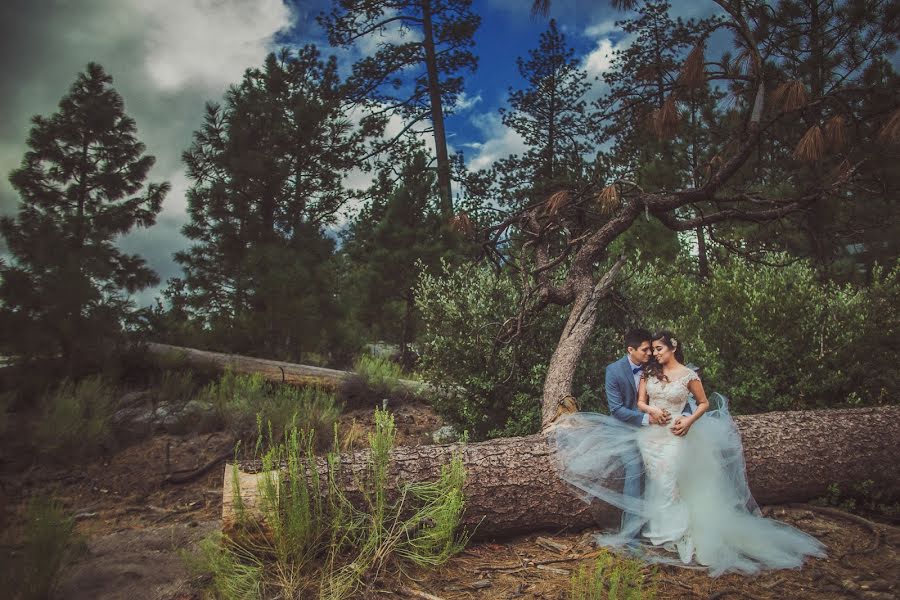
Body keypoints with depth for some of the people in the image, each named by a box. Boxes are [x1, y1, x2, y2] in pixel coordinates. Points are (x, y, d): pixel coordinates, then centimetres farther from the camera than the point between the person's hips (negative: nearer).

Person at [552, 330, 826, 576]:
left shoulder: (688, 375, -5)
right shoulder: (649, 371, 4)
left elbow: (705, 403, 5)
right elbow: (640, 402, 4)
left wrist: (690, 421, -10)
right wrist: (650, 410, -18)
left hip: (672, 436, -3)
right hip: (648, 433, 3)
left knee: (667, 483, -6)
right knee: (655, 483, 6)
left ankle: (674, 535, 7)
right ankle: (657, 531, 17)